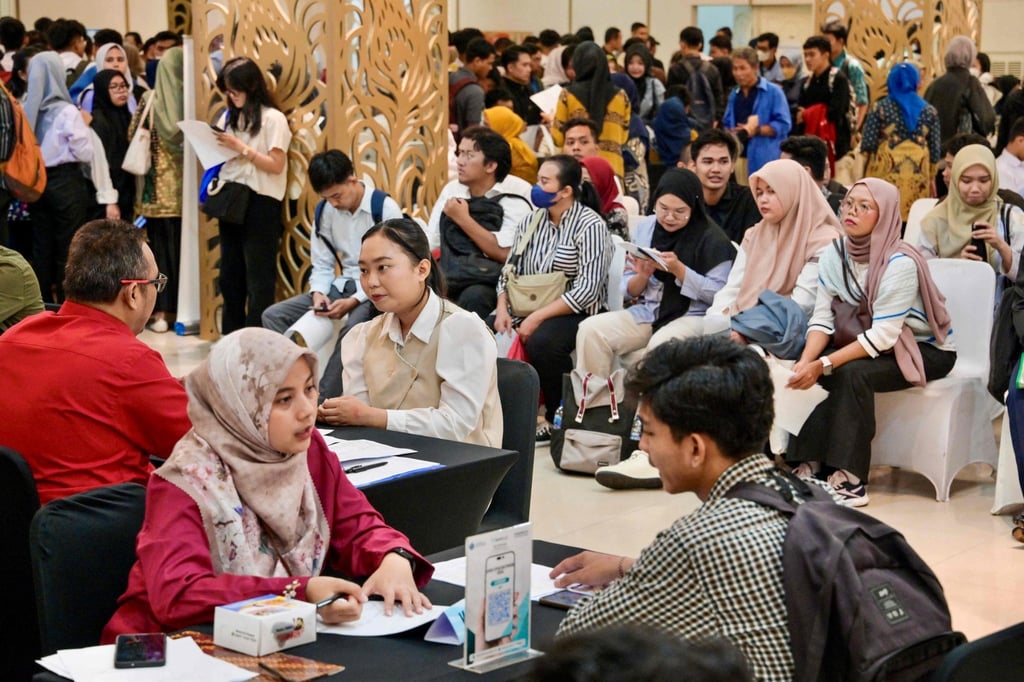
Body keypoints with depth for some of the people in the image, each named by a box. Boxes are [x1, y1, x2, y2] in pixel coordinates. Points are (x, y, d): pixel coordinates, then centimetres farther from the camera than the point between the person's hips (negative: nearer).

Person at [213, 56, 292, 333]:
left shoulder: (273, 118, -7)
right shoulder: (231, 117, 12)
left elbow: (276, 165, -14)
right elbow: (227, 158, 16)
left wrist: (241, 147, -16)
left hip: (260, 205, -7)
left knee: (259, 280, -2)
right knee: (230, 276, 13)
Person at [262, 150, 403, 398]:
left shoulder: (385, 209, -12)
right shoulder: (326, 211, 4)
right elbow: (321, 265, 8)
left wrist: (353, 301, -24)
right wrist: (318, 293, -15)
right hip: (343, 285, 6)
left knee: (353, 327, -39)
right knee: (273, 316, -8)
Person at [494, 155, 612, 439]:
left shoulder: (590, 226, -10)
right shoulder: (531, 222, 11)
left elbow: (587, 290, -18)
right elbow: (509, 271, 13)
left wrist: (538, 318, -22)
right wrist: (502, 308, -7)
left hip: (575, 313, -6)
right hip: (525, 309, 6)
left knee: (541, 341, -36)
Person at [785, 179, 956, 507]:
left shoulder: (900, 263, -23)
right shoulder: (834, 255, -2)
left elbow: (883, 335, -28)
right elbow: (822, 319, -6)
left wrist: (823, 364, -34)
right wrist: (806, 361, -26)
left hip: (924, 350, -6)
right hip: (865, 343, 6)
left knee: (853, 373, -31)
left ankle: (848, 479, -27)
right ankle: (811, 464, -16)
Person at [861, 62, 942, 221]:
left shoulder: (880, 107, -1)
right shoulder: (929, 111, 6)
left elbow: (868, 144, -6)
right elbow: (936, 150, 6)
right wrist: (931, 177, 17)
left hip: (887, 175, -2)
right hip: (918, 177, 2)